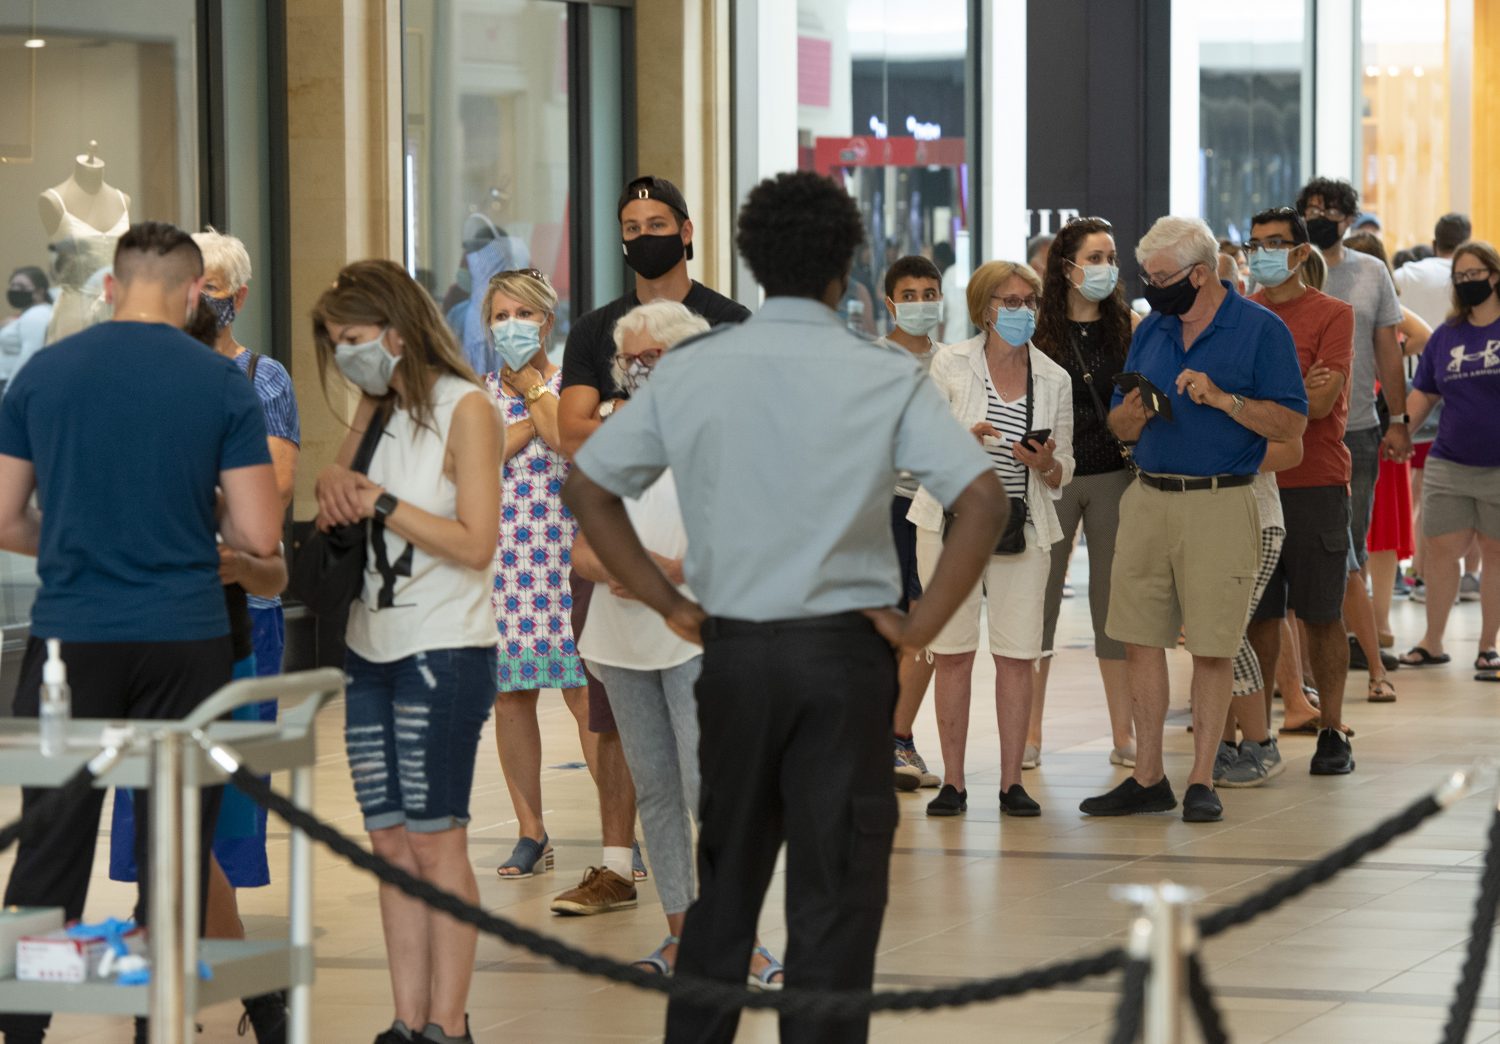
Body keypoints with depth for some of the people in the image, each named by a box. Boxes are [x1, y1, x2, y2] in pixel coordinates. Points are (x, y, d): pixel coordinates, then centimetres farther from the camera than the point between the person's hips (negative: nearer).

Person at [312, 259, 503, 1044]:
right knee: (390, 844, 5)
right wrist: (334, 484, -1)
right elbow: (338, 504, 21)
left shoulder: (464, 409, -8)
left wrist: (381, 503, -13)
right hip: (370, 650, 7)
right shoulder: (376, 409, 12)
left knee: (435, 843, -6)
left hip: (443, 654, -7)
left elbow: (475, 544, -14)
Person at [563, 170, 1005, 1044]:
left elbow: (587, 487, 6)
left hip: (732, 646, 3)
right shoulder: (885, 378, -7)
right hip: (843, 650, -3)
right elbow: (983, 501, -16)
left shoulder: (690, 372, 1)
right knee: (835, 891, 3)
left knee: (727, 875, 17)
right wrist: (921, 625, -8)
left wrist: (668, 603, 8)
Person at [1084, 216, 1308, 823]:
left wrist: (1223, 399, -17)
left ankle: (1201, 782, 5)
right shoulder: (1151, 331, 14)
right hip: (1148, 500, 5)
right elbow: (1119, 426, 16)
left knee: (1211, 648, -2)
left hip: (1219, 505, -5)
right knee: (1139, 638, 5)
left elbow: (1291, 424, -7)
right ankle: (1147, 778, 13)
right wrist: (1132, 415, -7)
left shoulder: (1260, 330, -2)